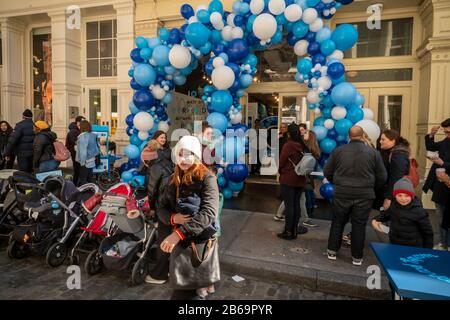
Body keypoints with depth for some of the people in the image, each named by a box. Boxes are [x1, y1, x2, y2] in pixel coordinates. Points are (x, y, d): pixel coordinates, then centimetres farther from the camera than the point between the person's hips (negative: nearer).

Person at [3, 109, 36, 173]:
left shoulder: (20, 125, -10)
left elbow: (12, 140, -16)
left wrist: (7, 153, -10)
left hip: (23, 154, -5)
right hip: (33, 154, 5)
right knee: (30, 172, 14)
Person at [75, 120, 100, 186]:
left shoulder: (83, 136, -17)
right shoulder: (93, 135, 6)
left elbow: (83, 150, -19)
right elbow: (97, 148, 12)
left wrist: (82, 162, -16)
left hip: (85, 162, -8)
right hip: (92, 161, 8)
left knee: (82, 180, -1)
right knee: (88, 179, 17)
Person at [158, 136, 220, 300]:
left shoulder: (207, 178, -9)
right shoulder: (174, 179, 9)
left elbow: (208, 213, -21)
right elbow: (161, 209, 10)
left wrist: (178, 233, -28)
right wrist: (173, 218, -13)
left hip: (201, 244, -5)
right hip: (180, 244, 5)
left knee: (185, 293, 1)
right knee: (182, 291, 9)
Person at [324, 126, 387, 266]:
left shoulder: (338, 151, -3)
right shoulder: (373, 153, -3)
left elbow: (327, 172, 4)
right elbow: (382, 176, 3)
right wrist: (371, 188, 20)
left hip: (341, 194, 0)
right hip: (364, 196, 0)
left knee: (337, 223, 14)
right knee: (359, 226, 10)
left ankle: (332, 251, 22)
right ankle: (357, 257, 20)